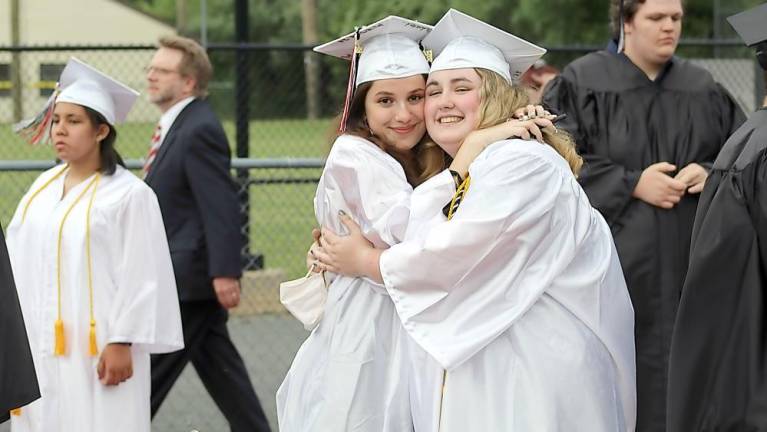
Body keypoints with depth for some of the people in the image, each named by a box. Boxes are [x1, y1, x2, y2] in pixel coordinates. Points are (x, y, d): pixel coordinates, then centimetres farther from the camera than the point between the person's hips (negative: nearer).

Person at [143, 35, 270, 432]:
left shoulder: (199, 130, -17)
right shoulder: (176, 125, 13)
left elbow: (221, 206, -23)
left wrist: (224, 273, -26)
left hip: (188, 274, -10)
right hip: (191, 275, 10)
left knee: (150, 374, -4)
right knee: (219, 368, 14)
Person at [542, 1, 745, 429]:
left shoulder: (704, 90, 12)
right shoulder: (581, 84, -1)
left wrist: (710, 174, -9)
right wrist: (632, 183, -14)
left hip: (687, 264, 4)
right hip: (616, 262, -4)